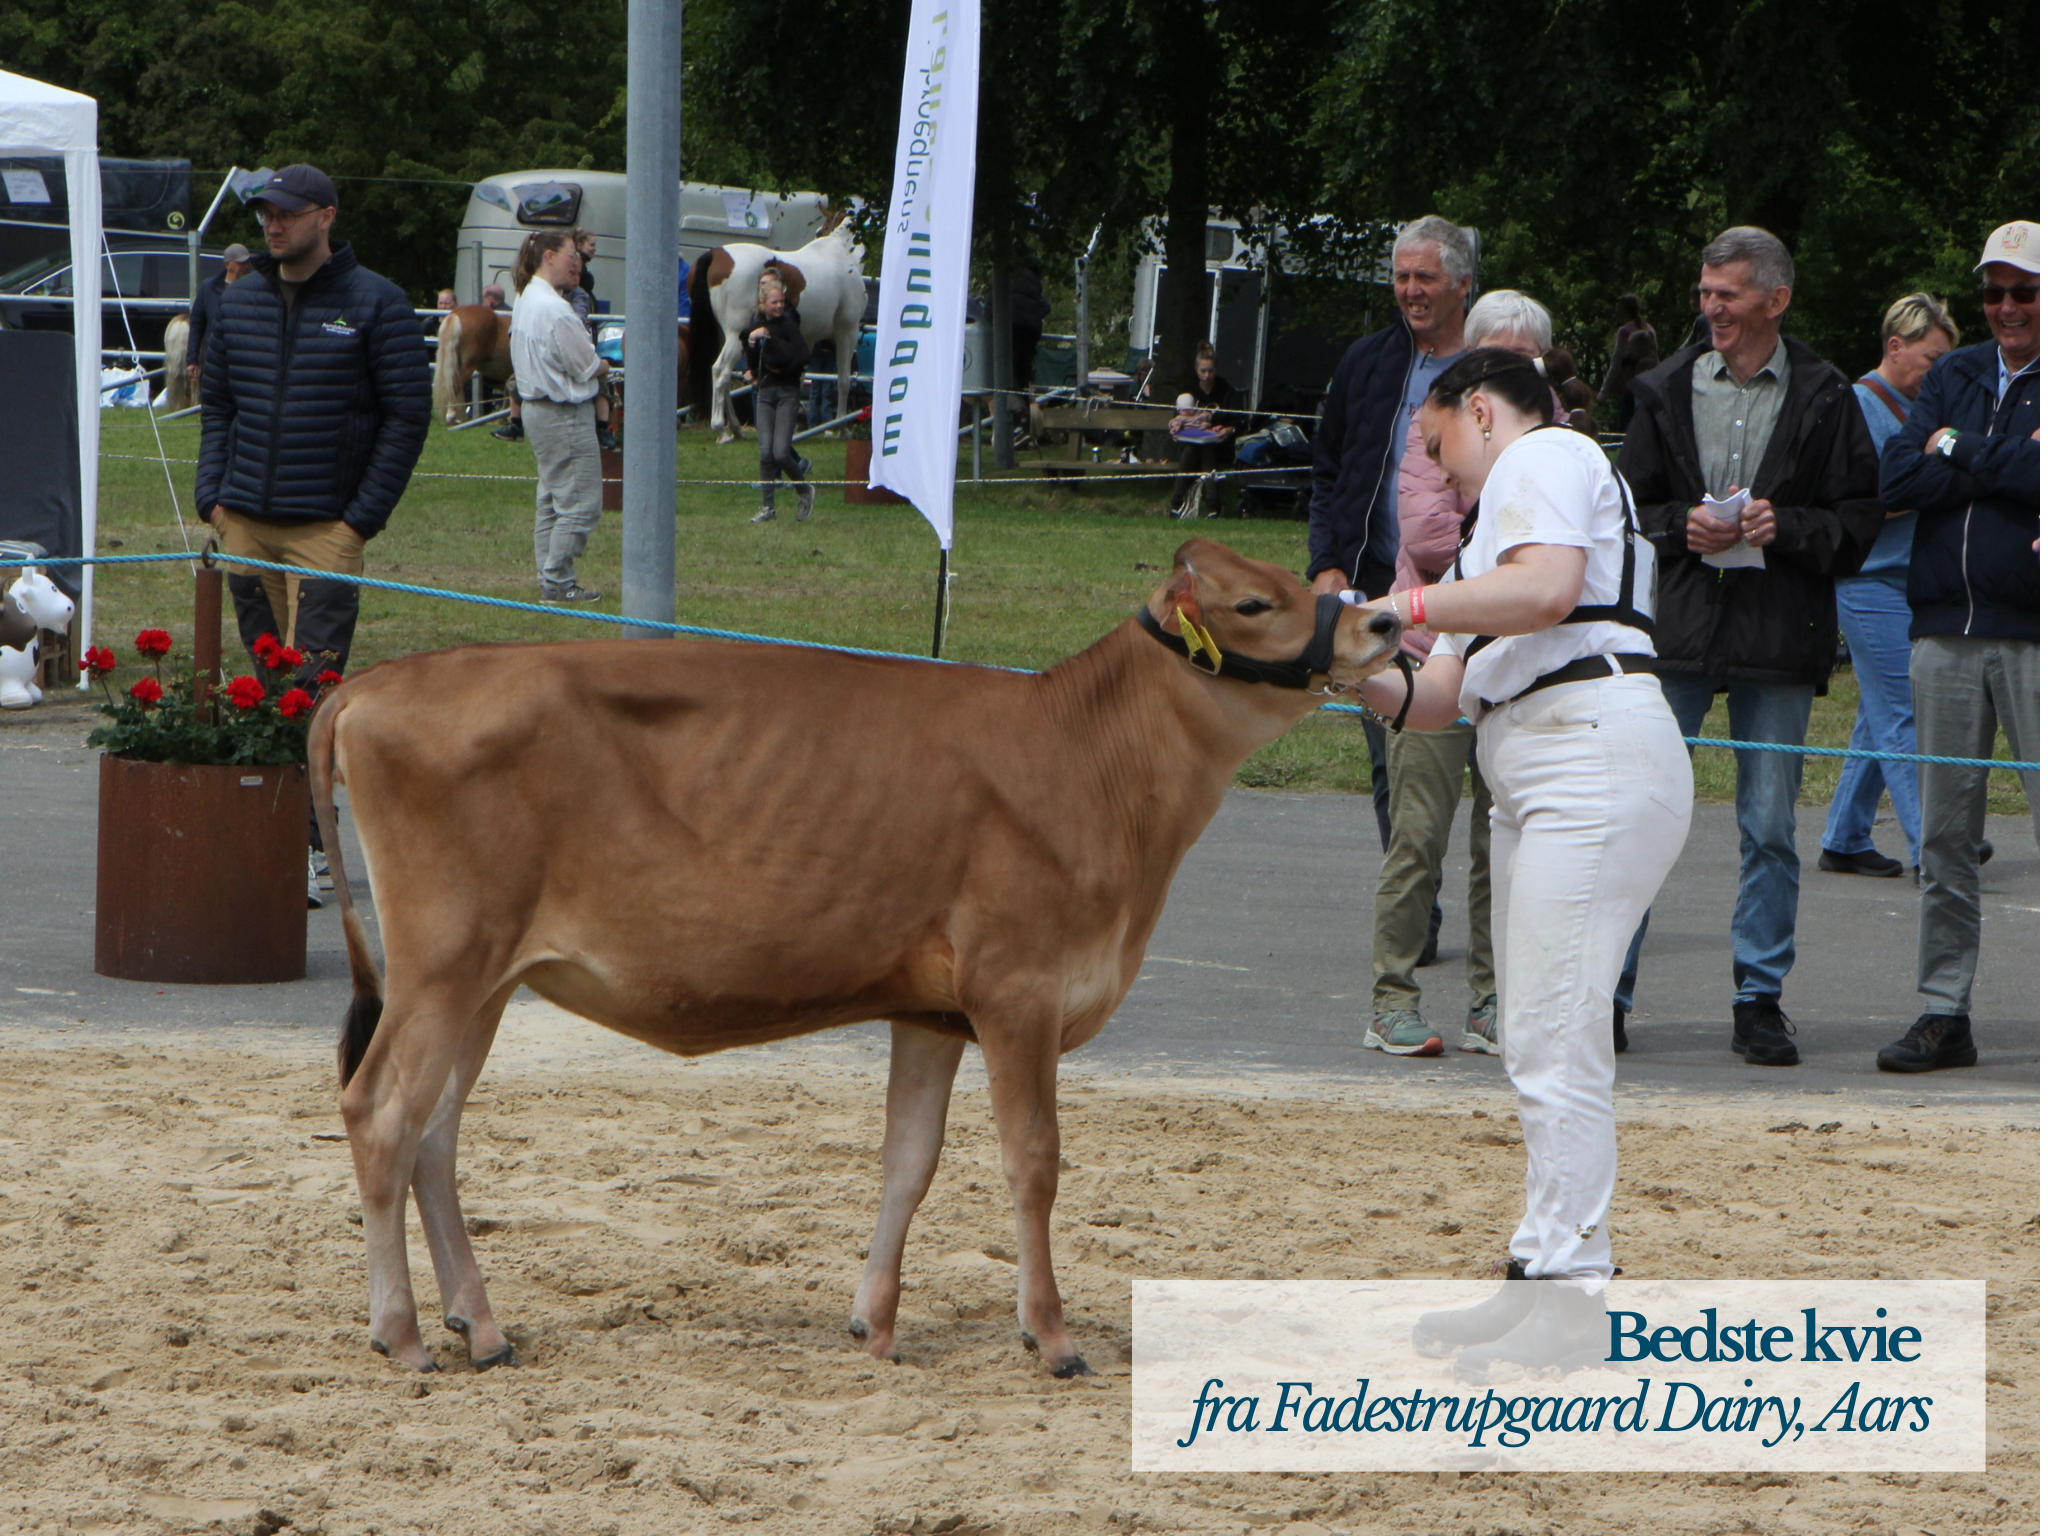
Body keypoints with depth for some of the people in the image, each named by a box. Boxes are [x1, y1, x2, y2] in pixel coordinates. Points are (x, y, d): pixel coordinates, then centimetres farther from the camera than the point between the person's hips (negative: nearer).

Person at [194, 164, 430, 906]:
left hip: (326, 525, -5)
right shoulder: (239, 300, 12)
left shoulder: (374, 304, -2)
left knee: (311, 684, -13)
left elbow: (408, 414, -3)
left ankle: (306, 848, -16)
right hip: (244, 520, 5)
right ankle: (304, 827, 16)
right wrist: (211, 491, 5)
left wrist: (365, 514, -9)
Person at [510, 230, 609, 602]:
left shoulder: (525, 301, 11)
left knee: (550, 499, 16)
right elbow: (586, 366, -16)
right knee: (579, 502, -4)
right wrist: (604, 366, 6)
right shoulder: (555, 309, -21)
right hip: (565, 414, -10)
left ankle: (550, 579, 19)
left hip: (537, 408, 10)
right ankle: (558, 582, -3)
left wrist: (593, 365, 4)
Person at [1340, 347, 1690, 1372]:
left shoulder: (1543, 456, 3)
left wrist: (1396, 607, -11)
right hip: (1530, 782, 10)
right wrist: (1360, 678, 5)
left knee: (1555, 1037, -13)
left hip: (1596, 748, -10)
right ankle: (1546, 1279, 15)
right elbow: (1442, 698, 23)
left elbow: (1546, 588, -17)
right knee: (1534, 1044, 11)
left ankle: (1570, 1293, -13)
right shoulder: (1494, 520, 30)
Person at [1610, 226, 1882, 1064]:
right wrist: (1683, 527, -8)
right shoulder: (1666, 391, 8)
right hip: (1676, 632, 1)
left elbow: (1860, 521, 2)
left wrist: (1785, 528, -14)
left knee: (1770, 828, 3)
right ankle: (1609, 988, 6)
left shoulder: (1825, 399, 2)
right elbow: (1630, 507, 11)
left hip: (1780, 642, -1)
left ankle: (1760, 1000, 11)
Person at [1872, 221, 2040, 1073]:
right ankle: (1944, 1013, 12)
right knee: (1944, 835, 7)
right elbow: (1897, 479, 2)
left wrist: (1960, 452, -6)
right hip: (1945, 628, 5)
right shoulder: (1953, 377, 16)